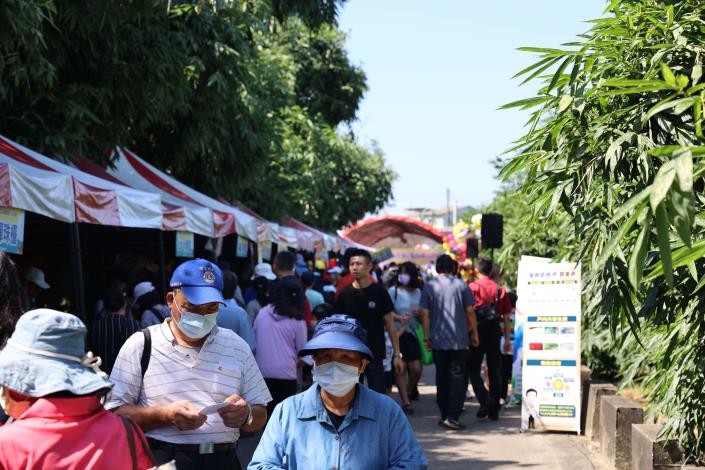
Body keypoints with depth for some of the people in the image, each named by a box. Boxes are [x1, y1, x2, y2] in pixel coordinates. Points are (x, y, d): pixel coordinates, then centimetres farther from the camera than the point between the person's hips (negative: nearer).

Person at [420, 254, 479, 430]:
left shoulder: (429, 286, 2)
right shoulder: (461, 285, -1)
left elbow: (425, 314, 0)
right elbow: (470, 311, 0)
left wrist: (427, 337, 6)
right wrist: (474, 334, 10)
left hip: (438, 341, 2)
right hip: (459, 340, -2)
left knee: (442, 377, 11)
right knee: (457, 377, -1)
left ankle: (445, 415, 15)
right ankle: (452, 416, -11)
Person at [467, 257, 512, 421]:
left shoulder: (472, 288, -5)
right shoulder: (500, 290, 5)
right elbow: (506, 317, 6)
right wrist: (507, 339, 13)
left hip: (477, 333, -3)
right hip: (494, 334, 3)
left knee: (473, 369, 5)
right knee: (495, 371, 9)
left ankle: (485, 400, -15)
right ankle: (494, 410, 11)